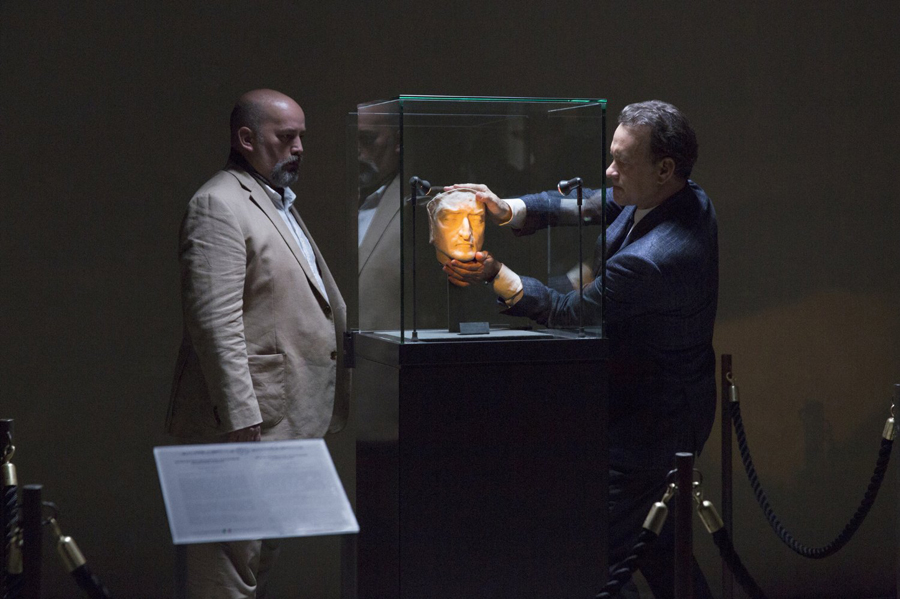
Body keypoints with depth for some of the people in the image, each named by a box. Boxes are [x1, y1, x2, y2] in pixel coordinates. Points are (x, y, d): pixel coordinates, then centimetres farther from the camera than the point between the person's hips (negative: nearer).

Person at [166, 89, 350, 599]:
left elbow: (324, 306, 28)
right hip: (247, 421, -10)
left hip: (285, 422, 10)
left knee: (262, 555, 15)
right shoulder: (218, 205, -12)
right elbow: (215, 323, -20)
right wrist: (242, 421, -24)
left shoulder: (281, 204, 20)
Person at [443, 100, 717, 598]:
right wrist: (507, 209, -5)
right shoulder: (686, 199, -1)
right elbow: (578, 205, 8)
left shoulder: (653, 258, -31)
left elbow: (570, 314, -17)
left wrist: (495, 274, -11)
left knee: (606, 548, -4)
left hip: (652, 422, -10)